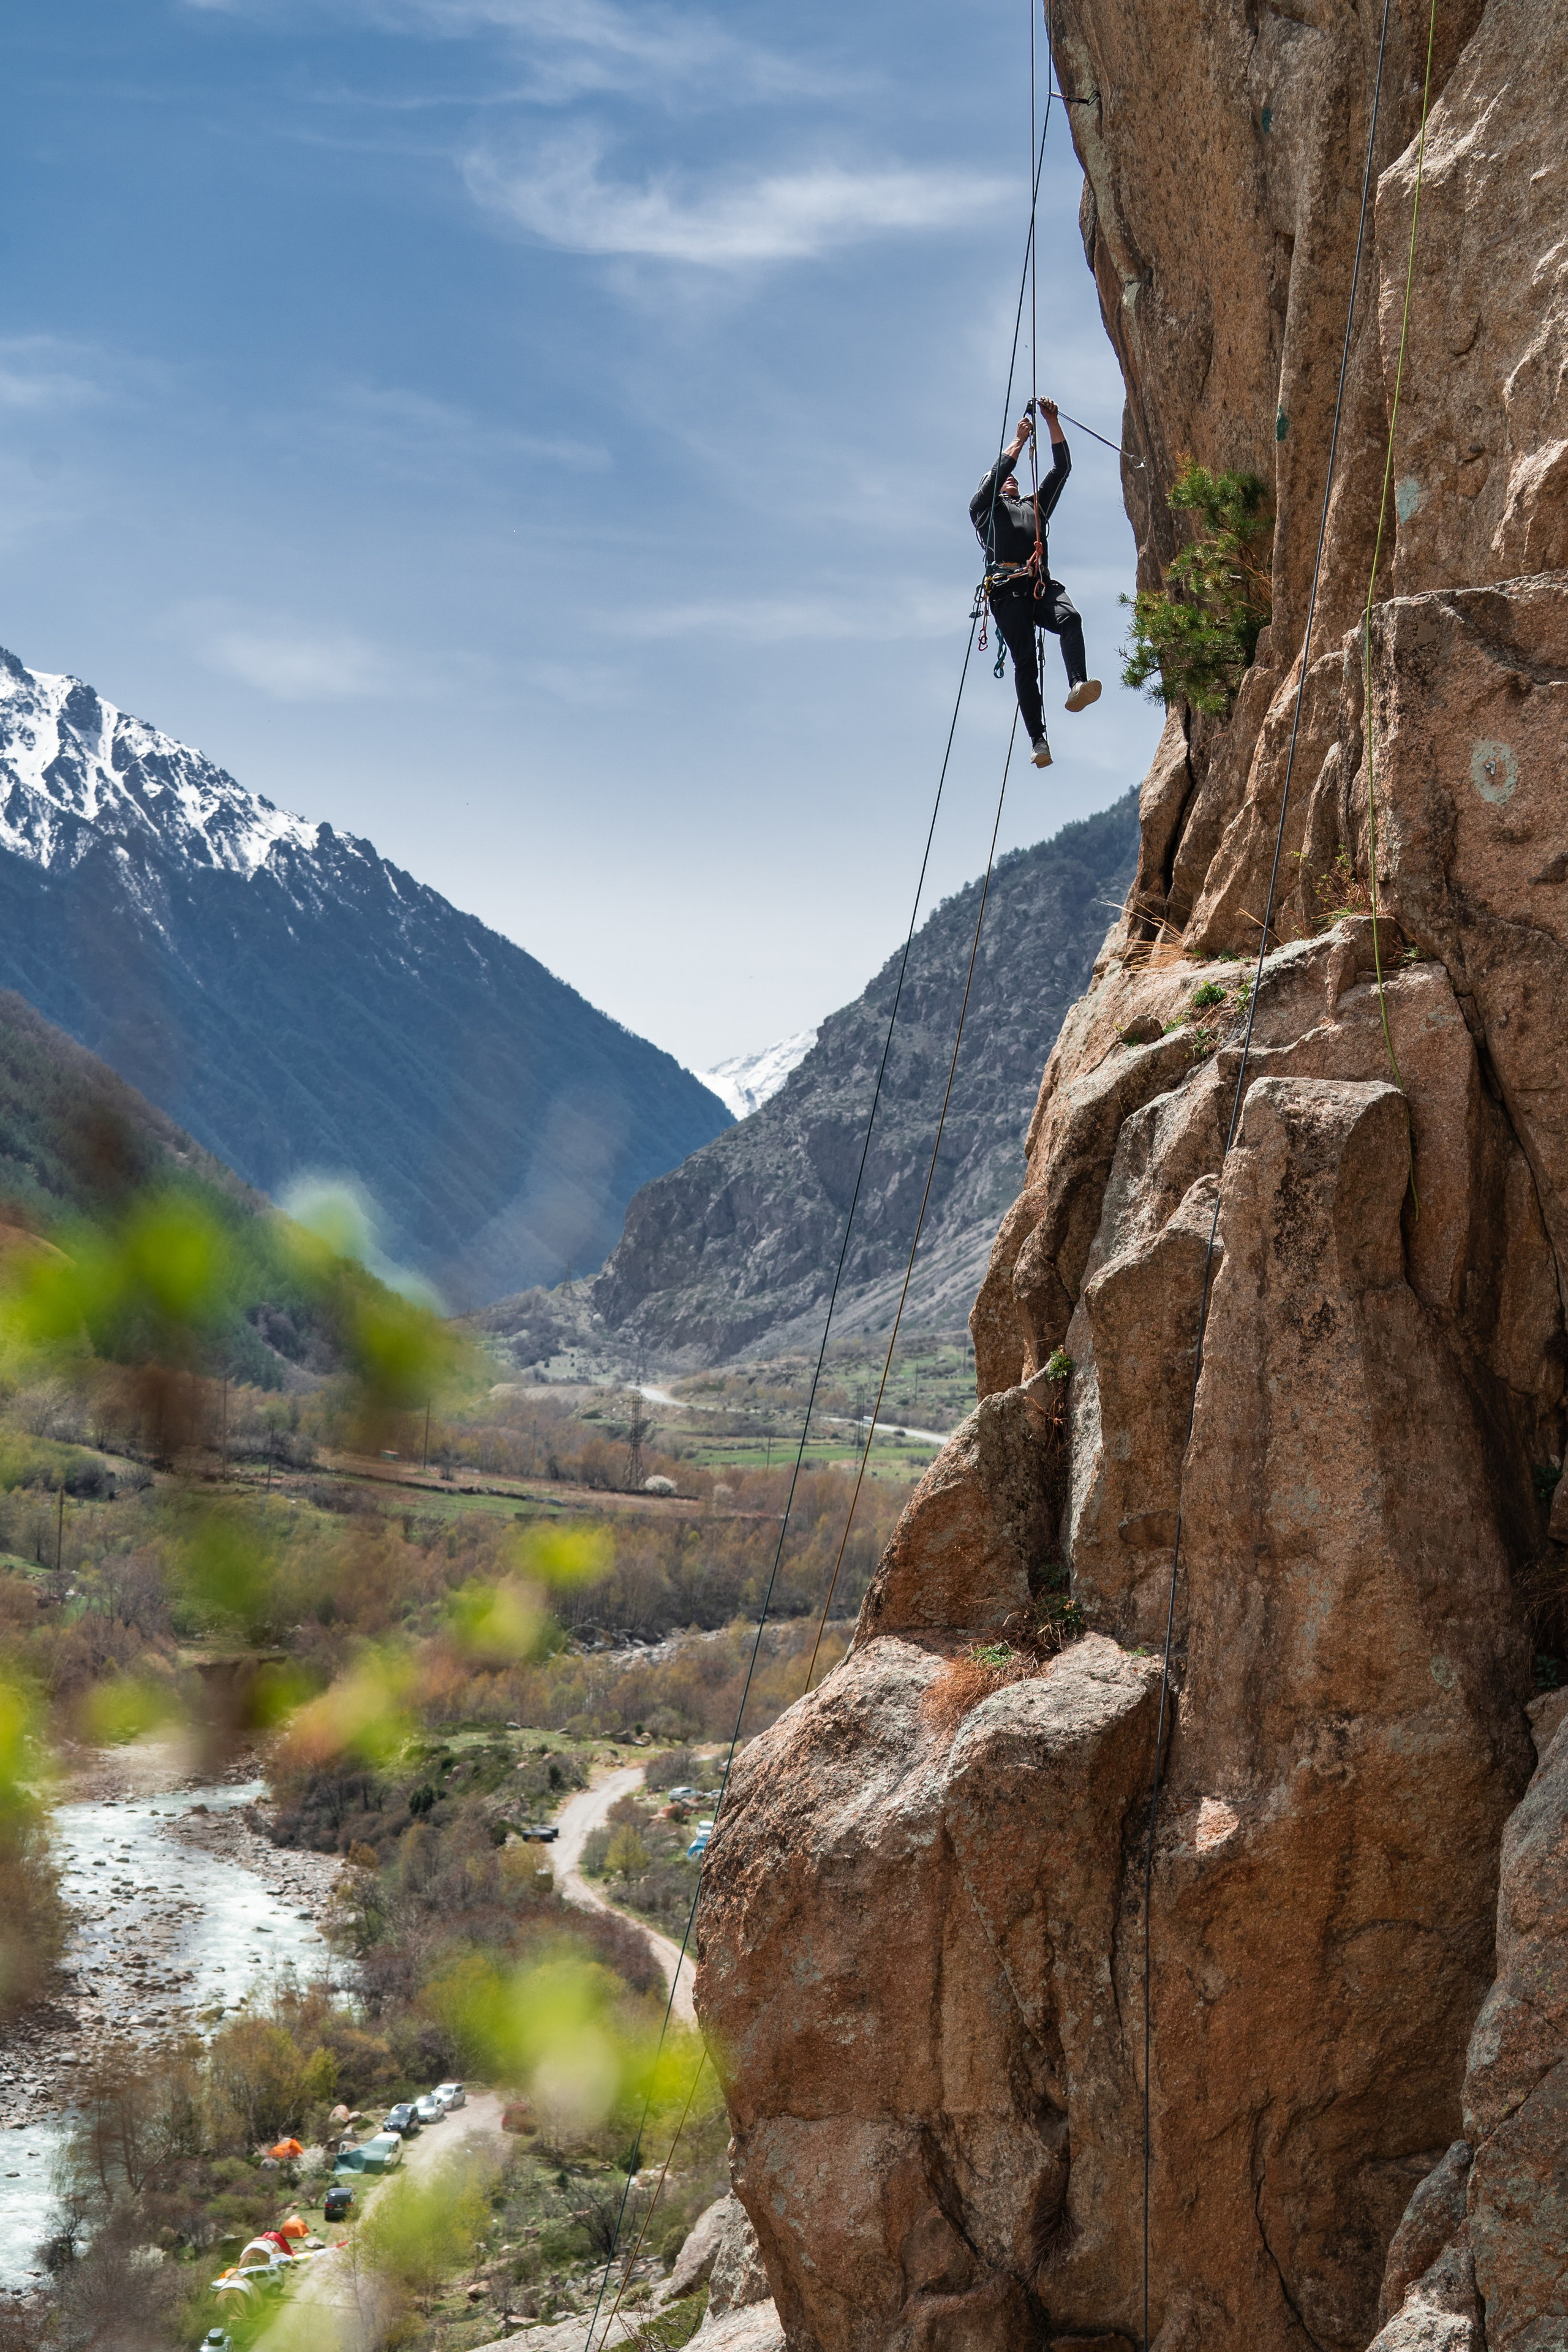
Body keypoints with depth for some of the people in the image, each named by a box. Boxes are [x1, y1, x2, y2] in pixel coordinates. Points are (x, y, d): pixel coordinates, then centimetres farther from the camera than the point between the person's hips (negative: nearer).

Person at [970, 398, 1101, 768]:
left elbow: (1062, 467, 31)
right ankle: (1038, 740, -23)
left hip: (1042, 585, 4)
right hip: (1008, 589, -4)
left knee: (1069, 618, -30)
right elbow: (998, 471, 8)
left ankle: (1077, 688, -51)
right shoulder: (983, 508, 25)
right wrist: (1019, 440, 13)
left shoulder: (1036, 506, 36)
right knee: (1025, 660, -17)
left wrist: (1052, 422, 24)